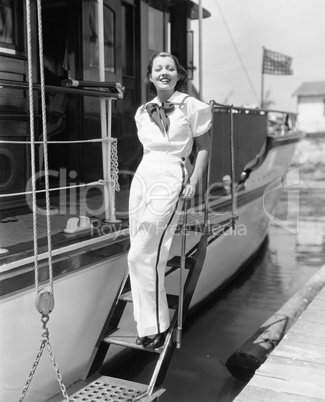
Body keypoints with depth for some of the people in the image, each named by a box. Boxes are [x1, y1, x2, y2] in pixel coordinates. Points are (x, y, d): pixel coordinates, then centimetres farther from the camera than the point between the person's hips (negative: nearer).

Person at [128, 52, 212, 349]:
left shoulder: (191, 107, -1)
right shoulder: (143, 112, 14)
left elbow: (204, 147, 2)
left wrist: (193, 182, -7)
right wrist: (146, 177, 15)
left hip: (170, 180, -6)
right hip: (142, 178, 6)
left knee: (141, 256, -11)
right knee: (147, 257, 5)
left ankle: (156, 325, 4)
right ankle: (147, 324, 17)